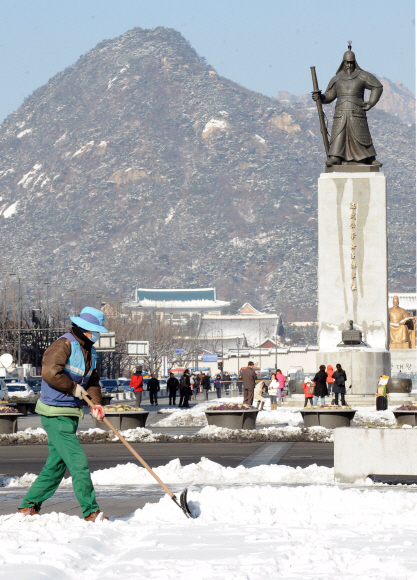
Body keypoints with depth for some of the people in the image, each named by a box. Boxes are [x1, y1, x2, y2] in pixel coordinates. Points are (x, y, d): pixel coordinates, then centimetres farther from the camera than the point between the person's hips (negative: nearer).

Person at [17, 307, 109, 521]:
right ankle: (90, 512, -9)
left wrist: (96, 403, 3)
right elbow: (49, 372, -26)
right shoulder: (64, 344, -15)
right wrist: (73, 388, -16)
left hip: (70, 415, 10)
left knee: (55, 465, 13)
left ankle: (28, 506, 21)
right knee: (78, 462, -12)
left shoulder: (89, 351, 15)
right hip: (56, 415, -10)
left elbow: (92, 380, 21)